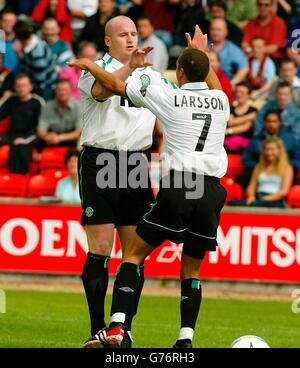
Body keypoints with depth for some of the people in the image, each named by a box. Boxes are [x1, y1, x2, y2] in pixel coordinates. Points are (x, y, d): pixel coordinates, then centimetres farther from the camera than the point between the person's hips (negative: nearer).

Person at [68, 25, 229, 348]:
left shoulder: (169, 96, 1)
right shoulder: (220, 101, 12)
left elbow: (115, 86, 11)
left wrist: (89, 65, 28)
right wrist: (202, 54, 54)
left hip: (177, 186, -4)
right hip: (212, 191, 4)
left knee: (134, 254, 4)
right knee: (191, 269, 13)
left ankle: (115, 328, -10)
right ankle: (186, 339, -1)